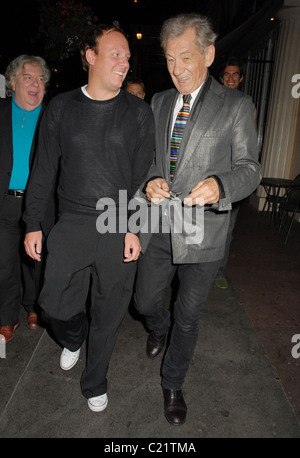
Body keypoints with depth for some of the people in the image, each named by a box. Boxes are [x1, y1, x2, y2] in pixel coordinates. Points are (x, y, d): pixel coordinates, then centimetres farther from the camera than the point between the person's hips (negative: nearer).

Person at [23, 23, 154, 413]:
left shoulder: (138, 113, 3)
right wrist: (33, 224, 5)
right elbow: (44, 170, 7)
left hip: (120, 229, 0)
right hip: (72, 225, 1)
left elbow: (143, 175, 1)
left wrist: (136, 227, -7)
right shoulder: (61, 108, 5)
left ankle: (95, 383, 36)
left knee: (109, 311, 9)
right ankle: (74, 340, 43)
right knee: (55, 305, 4)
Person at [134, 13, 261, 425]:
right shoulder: (159, 102, 10)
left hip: (203, 231, -3)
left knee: (188, 318, 12)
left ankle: (173, 385, 39)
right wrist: (150, 180, -11)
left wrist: (219, 185, -30)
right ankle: (159, 328, 55)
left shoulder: (236, 105, -4)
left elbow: (249, 167, -7)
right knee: (145, 301, 16)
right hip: (159, 226, 4)